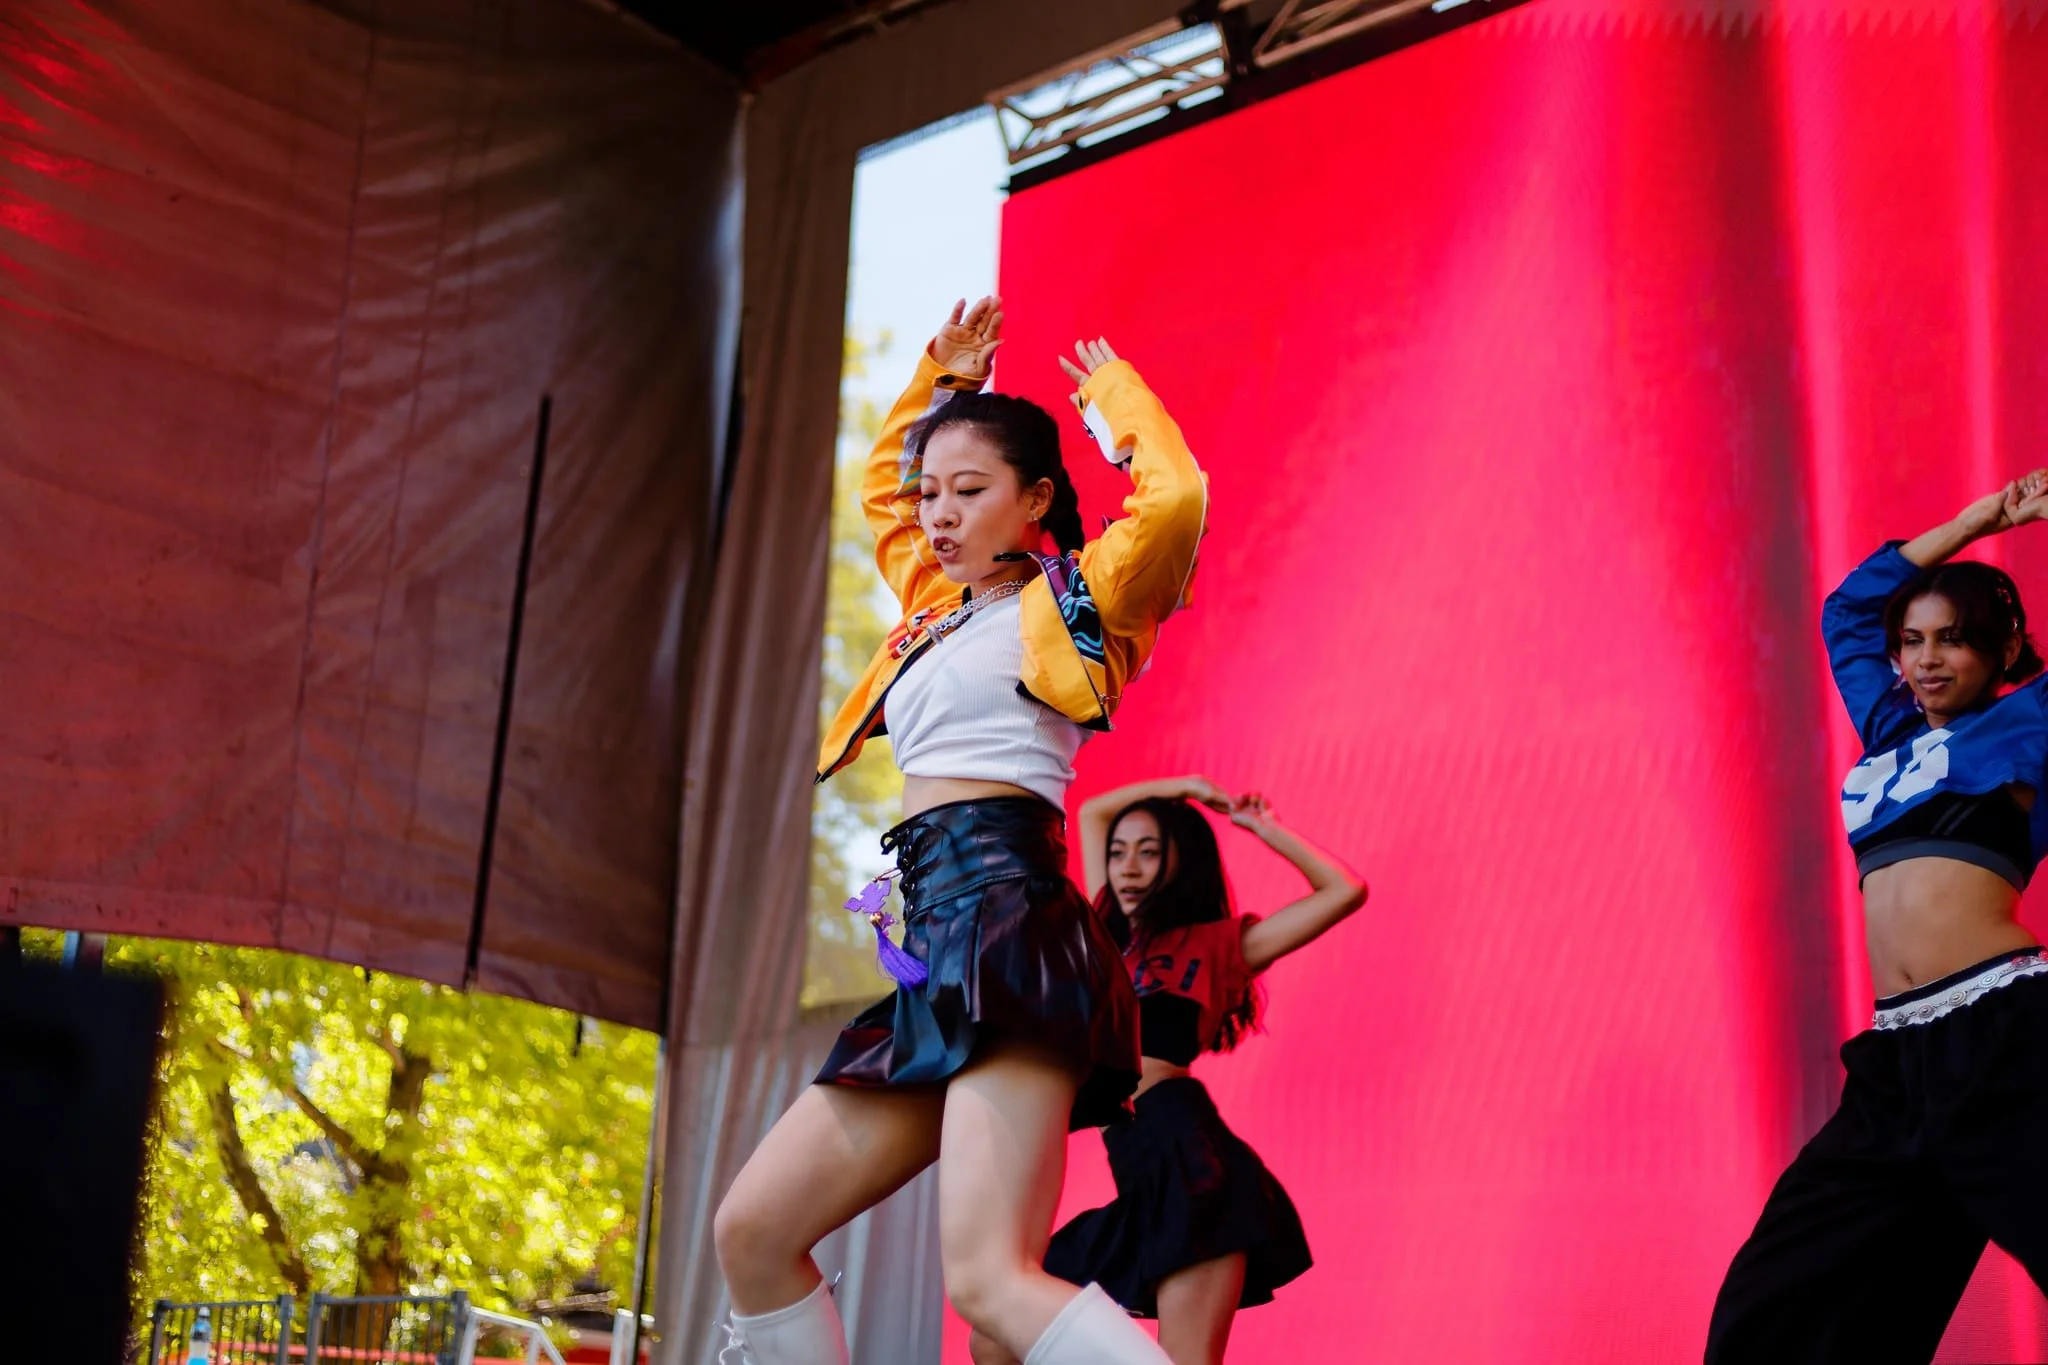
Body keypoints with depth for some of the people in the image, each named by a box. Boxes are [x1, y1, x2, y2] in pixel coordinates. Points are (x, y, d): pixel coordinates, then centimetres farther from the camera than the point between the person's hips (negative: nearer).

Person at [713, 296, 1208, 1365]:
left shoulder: (1068, 605, 4)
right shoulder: (936, 607, 26)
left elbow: (1175, 497, -16)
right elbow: (879, 486, 45)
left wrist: (1114, 395, 2)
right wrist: (943, 377, 36)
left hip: (1008, 912, -9)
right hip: (936, 953, 9)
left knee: (989, 1276, -27)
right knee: (752, 1232, 4)